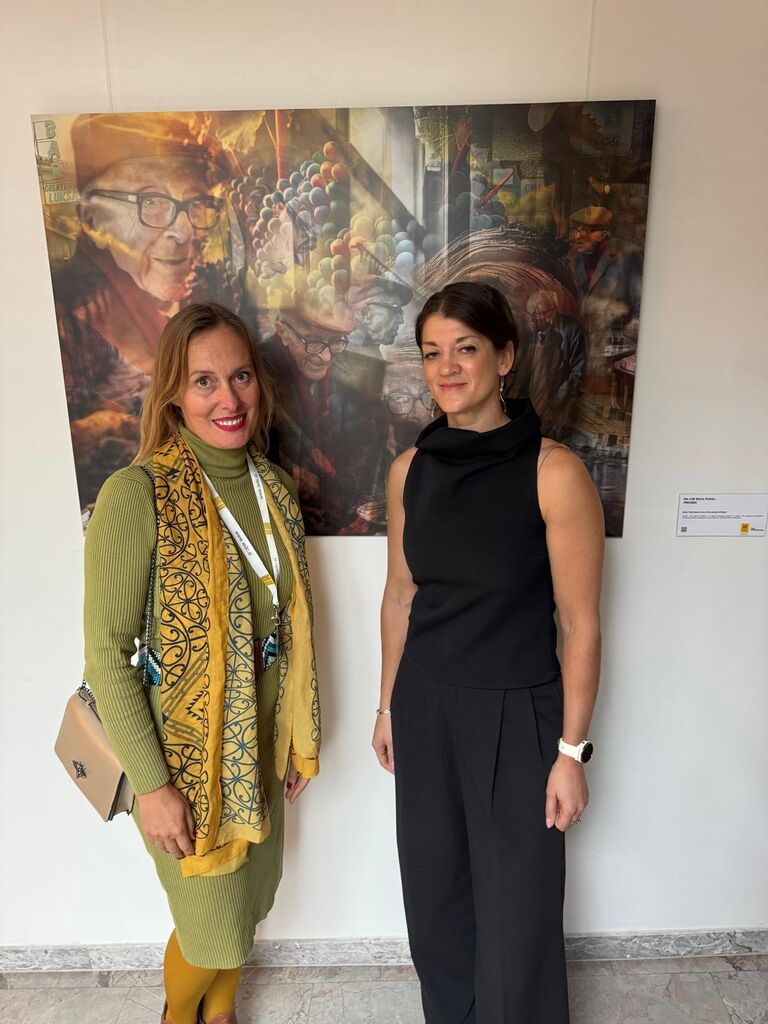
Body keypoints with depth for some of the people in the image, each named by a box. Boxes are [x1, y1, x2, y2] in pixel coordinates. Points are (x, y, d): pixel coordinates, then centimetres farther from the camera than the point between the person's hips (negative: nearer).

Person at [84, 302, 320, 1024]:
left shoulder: (274, 486, -1)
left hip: (259, 739, 6)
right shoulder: (137, 494, -21)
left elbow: (288, 624, 5)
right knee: (213, 926, 15)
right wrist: (151, 783, -15)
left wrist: (298, 736, 9)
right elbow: (107, 654, -17)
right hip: (185, 747, -5)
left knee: (246, 904, 24)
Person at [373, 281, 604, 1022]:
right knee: (434, 888, 22)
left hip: (516, 714, -4)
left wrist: (570, 750, -8)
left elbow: (581, 625, -11)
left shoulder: (553, 472, -16)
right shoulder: (410, 470, -2)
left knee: (517, 905, 13)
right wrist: (387, 705, 12)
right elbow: (400, 594, 7)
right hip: (426, 706, 5)